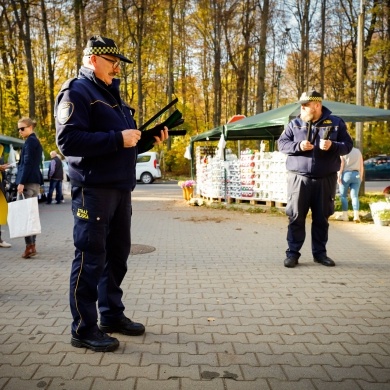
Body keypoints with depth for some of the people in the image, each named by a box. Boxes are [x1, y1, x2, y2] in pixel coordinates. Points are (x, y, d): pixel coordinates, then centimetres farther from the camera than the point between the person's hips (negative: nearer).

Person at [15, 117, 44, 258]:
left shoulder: (30, 141, -8)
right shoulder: (35, 141, 21)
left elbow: (27, 163, -16)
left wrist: (21, 182, -18)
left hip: (29, 181, -10)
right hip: (34, 181, 10)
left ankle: (30, 245, -13)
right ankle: (32, 244, 15)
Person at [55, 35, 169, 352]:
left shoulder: (111, 95, 21)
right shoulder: (77, 92, -7)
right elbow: (67, 140, -20)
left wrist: (148, 140, 6)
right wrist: (118, 138, -21)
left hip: (120, 189, 9)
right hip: (93, 189, -9)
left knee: (117, 255, 14)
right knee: (90, 258, -4)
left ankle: (112, 315, 27)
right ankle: (84, 329, 6)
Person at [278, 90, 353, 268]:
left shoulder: (336, 122, 5)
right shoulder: (294, 123, 5)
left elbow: (347, 145, 5)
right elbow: (281, 143, 4)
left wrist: (333, 146, -16)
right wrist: (298, 146, -14)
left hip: (326, 179, 1)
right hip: (299, 178, 0)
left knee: (321, 218, 9)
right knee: (296, 217, -1)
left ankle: (319, 253, 20)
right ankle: (292, 253, 6)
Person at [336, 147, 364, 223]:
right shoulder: (358, 151, 12)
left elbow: (341, 165, -9)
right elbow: (361, 166, 12)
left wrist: (338, 176, -7)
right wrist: (361, 177, 18)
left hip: (346, 174, -4)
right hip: (356, 175, 4)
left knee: (343, 195, 6)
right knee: (355, 196, 3)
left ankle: (345, 215, 7)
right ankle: (356, 215, -8)